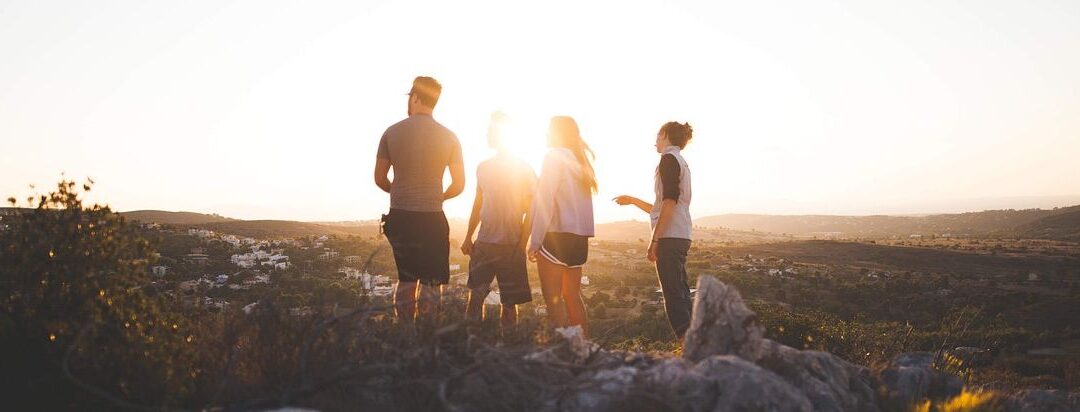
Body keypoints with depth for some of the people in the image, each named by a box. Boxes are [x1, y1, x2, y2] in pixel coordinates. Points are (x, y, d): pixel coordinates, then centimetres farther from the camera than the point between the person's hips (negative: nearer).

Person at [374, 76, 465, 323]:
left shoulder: (392, 132, 1)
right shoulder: (448, 137, -2)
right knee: (431, 282, 5)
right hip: (432, 218, -2)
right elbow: (459, 185, 1)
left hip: (399, 217, 2)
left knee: (406, 279, 15)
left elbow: (380, 179, 6)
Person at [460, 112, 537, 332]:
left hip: (511, 245, -4)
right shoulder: (483, 167, 12)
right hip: (483, 242, 4)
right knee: (475, 295, 3)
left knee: (509, 301, 3)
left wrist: (523, 240, -10)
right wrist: (468, 237, 14)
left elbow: (531, 208, -3)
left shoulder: (523, 168, -2)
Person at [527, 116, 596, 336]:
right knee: (573, 296, 12)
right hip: (579, 237, 8)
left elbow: (545, 202, -12)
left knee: (553, 297, -5)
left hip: (557, 235, -8)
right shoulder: (580, 162, 17)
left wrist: (535, 240, -11)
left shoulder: (554, 157, -4)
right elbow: (579, 202, 11)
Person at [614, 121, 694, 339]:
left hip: (670, 237, -9)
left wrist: (654, 239, -18)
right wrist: (632, 201, 34)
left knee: (674, 294, -11)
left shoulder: (669, 159, -5)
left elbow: (669, 202, -17)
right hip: (681, 237, 9)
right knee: (680, 292, 10)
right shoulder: (681, 162, 23)